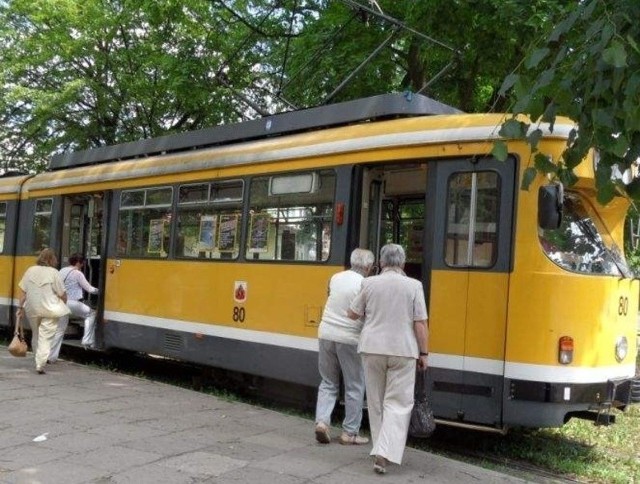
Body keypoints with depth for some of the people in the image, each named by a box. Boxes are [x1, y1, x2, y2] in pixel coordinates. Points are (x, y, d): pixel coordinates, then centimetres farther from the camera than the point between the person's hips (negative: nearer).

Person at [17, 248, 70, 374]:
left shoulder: (30, 270, 2)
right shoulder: (53, 272, -10)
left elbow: (23, 291, 5)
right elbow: (62, 294, -7)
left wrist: (21, 306, 13)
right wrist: (64, 303, 12)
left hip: (32, 309, 4)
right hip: (50, 310, -4)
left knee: (36, 335, 21)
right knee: (45, 338, 0)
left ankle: (39, 361, 30)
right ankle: (40, 365, -6)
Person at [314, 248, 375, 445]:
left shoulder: (335, 278, 5)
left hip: (326, 334, 5)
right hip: (349, 339, -5)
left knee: (328, 383, 17)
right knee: (354, 387, 8)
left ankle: (322, 421, 3)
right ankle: (350, 432, 13)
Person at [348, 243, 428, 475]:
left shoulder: (369, 283, -1)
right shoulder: (414, 286, -4)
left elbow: (353, 314, 8)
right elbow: (420, 324, -6)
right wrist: (423, 353, 2)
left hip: (372, 349, 2)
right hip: (403, 351, -2)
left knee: (376, 402, 15)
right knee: (398, 403, 3)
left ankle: (381, 449, 24)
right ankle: (385, 453, -10)